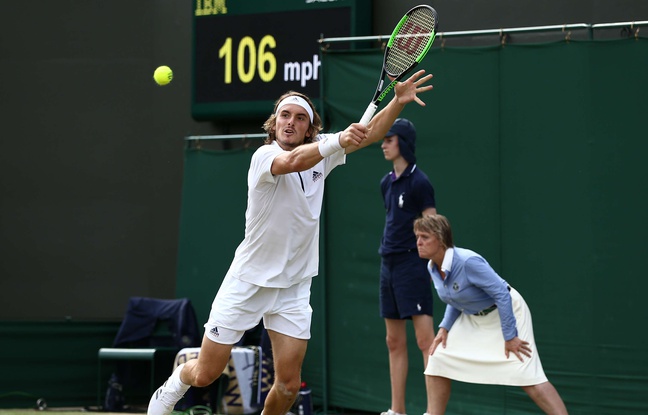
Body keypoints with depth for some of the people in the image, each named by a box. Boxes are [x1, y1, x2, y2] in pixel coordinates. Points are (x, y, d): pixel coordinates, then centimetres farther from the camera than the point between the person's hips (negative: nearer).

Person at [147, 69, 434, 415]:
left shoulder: (320, 151, -1)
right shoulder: (264, 156, -18)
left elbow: (368, 134, -5)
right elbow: (292, 161, -39)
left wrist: (398, 101, -22)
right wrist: (338, 141, -53)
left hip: (293, 287, 4)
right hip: (248, 280, -4)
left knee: (289, 385, -5)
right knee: (205, 374, 4)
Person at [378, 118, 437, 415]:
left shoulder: (419, 182, -9)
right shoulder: (387, 183, 14)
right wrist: (387, 255, 16)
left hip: (412, 265, -8)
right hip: (388, 265, 9)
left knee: (425, 340, -10)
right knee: (394, 342, 9)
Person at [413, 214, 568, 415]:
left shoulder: (467, 262, -31)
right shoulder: (433, 267, -5)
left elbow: (502, 294, -28)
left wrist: (509, 336, -26)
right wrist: (445, 327, -3)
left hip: (506, 312, -8)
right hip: (472, 317, 8)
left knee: (527, 376, -19)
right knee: (438, 361, -1)